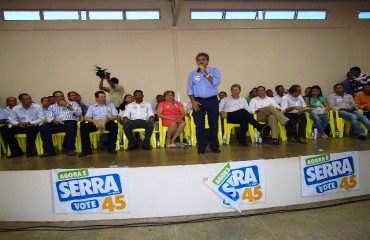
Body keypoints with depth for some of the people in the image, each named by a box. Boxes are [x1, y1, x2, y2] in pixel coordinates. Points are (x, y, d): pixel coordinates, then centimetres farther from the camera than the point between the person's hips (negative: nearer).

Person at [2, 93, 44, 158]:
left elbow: (41, 119, -11)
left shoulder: (37, 107, -4)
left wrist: (28, 123, -22)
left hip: (33, 126, -4)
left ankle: (29, 150, -17)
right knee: (6, 131, -17)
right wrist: (17, 123, -18)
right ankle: (17, 151, -7)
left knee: (31, 130, -38)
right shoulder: (15, 108, 5)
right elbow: (11, 120, 6)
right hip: (21, 127, 4)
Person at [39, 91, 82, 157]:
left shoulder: (73, 103, 16)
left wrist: (67, 105, -3)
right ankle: (49, 150, -17)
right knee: (43, 127, -23)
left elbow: (78, 113, -1)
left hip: (70, 122, -3)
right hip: (58, 124, 3)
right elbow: (50, 117, 8)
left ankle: (70, 149, -27)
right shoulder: (52, 107, 23)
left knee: (70, 126, -39)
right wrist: (53, 120, -16)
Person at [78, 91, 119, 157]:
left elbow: (115, 116, 9)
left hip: (107, 122, -1)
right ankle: (86, 149, -18)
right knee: (83, 127, -27)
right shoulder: (92, 107, 20)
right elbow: (86, 117, 7)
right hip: (95, 123, 1)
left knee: (114, 125, -35)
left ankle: (112, 148, -23)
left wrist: (109, 118, -15)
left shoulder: (110, 105, 20)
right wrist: (93, 120, -16)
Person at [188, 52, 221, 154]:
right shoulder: (192, 74, 9)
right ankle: (201, 147, 11)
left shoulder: (214, 71, 5)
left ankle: (214, 146, 17)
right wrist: (193, 101, -6)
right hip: (199, 101, 1)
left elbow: (216, 83, -13)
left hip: (212, 101, -1)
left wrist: (205, 73, -12)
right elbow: (190, 89, 6)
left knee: (214, 124, 4)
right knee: (199, 126, 0)